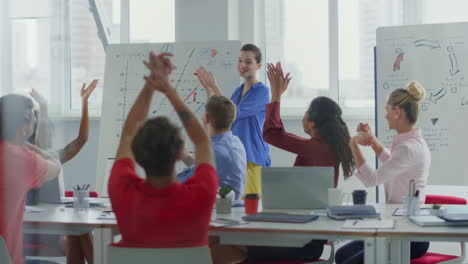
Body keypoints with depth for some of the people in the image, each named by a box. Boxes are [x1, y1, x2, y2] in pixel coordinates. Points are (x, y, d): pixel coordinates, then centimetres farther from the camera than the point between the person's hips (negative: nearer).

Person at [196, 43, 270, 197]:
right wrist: (209, 90, 2)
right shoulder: (238, 91, 13)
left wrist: (214, 87, -19)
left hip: (253, 158, -7)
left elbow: (235, 114, -20)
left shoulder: (262, 91, -10)